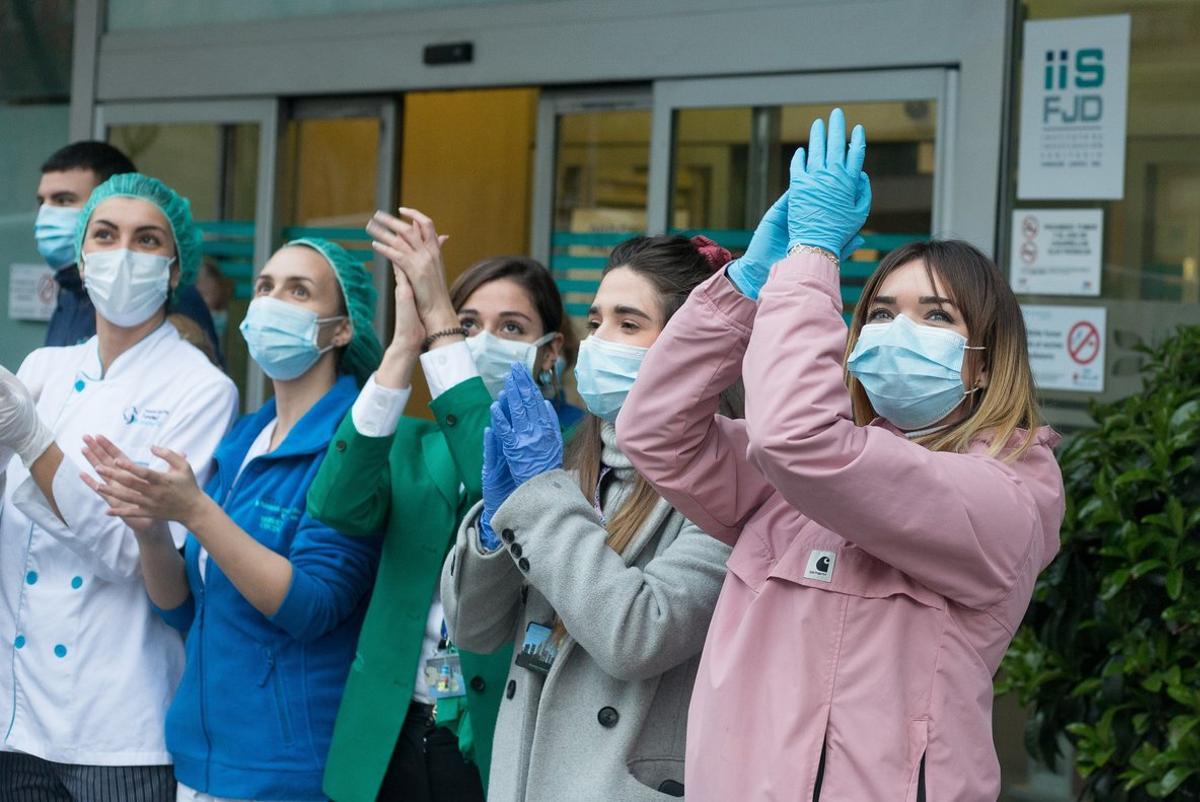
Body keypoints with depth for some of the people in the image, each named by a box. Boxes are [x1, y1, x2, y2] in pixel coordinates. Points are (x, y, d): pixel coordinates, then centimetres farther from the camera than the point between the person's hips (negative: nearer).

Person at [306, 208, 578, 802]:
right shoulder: (413, 441, 9)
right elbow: (338, 506, -12)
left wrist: (438, 324, -24)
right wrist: (406, 342, -18)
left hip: (500, 744, -3)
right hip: (391, 738, 3)